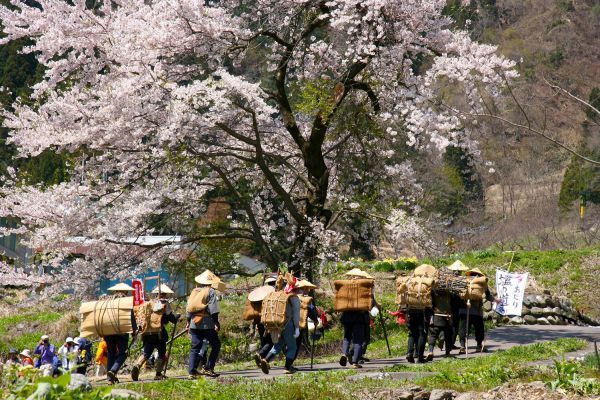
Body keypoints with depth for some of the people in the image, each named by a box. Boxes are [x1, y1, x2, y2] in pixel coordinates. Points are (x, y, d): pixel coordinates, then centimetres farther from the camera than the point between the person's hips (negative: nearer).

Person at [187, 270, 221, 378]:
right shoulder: (211, 292, -3)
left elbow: (188, 308, 17)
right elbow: (213, 309, -11)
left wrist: (188, 322, 24)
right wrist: (216, 322, -9)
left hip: (194, 324, 6)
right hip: (207, 324, -5)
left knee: (195, 348, 6)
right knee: (216, 345, 6)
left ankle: (192, 370, 0)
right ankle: (208, 368, -3)